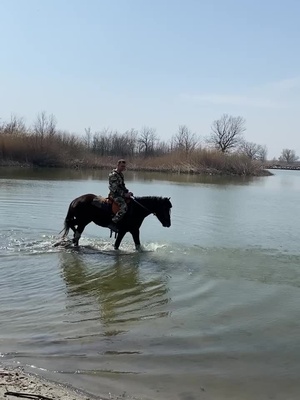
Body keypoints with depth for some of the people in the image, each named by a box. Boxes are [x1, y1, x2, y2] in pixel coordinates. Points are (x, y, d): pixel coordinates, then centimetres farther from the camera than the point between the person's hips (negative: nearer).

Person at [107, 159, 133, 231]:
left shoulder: (121, 174, 17)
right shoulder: (113, 175, -13)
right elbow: (115, 188, -19)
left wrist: (127, 192, 7)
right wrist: (124, 194, -21)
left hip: (121, 194, 10)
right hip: (114, 194, -10)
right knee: (124, 207, -29)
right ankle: (113, 223, -29)